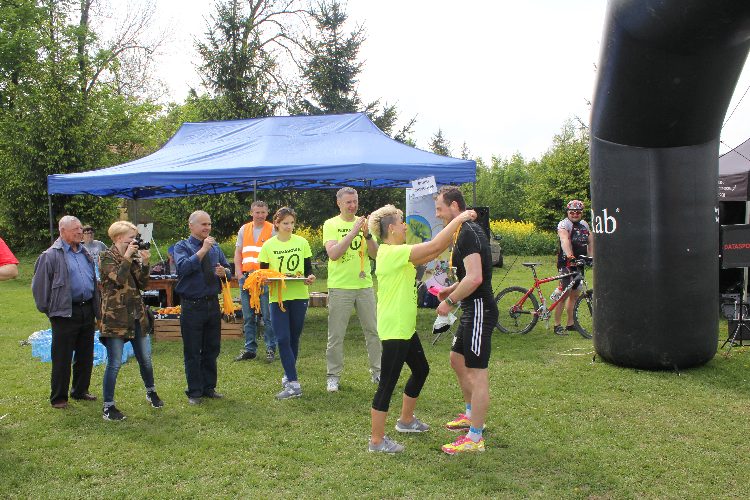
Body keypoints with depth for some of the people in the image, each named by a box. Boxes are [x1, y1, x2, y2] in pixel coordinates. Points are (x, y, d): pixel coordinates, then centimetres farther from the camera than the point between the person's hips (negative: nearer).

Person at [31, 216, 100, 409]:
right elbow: (39, 285, -7)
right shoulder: (51, 255, -8)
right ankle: (58, 398, 11)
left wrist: (96, 308, 17)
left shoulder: (85, 253, 14)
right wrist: (47, 309, -4)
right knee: (62, 358, 0)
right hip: (65, 313, -6)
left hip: (87, 311, 7)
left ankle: (80, 390, 28)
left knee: (85, 355, 14)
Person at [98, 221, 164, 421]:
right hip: (115, 317, -6)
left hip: (137, 315, 6)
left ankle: (151, 392, 37)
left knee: (145, 359, 16)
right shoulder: (107, 257, -6)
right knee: (115, 363, -4)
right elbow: (119, 279, -21)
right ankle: (108, 406, 5)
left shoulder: (134, 256, 12)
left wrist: (144, 263, -7)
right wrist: (127, 257, -16)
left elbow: (142, 284, 5)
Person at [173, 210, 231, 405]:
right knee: (192, 352, 4)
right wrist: (203, 250, -22)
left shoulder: (215, 247, 9)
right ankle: (194, 392, 15)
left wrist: (224, 271, -9)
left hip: (213, 304, 5)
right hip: (192, 306, -4)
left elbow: (228, 269, 14)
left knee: (212, 349, 13)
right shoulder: (182, 246, -3)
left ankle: (209, 387, 27)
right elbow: (183, 267, -22)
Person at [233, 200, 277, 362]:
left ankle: (271, 349, 6)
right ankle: (250, 349, 17)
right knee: (248, 316, 9)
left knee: (267, 315, -3)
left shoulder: (272, 230, 1)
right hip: (246, 276, 5)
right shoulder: (244, 229, 14)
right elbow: (238, 252, 16)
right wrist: (239, 273, 3)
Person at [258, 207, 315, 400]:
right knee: (283, 339, -9)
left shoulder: (302, 242, 4)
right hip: (277, 296, -1)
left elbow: (308, 268, 9)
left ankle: (289, 376, 27)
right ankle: (293, 383, -8)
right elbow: (263, 272, 4)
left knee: (294, 338, 11)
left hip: (299, 296, 2)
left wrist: (310, 276, -13)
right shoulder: (268, 245, 1)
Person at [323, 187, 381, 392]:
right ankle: (333, 376, 12)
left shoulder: (363, 223, 8)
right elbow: (333, 254, -17)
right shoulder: (331, 225, -2)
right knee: (336, 335, 1)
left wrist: (367, 235, -16)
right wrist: (353, 232, -22)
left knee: (373, 330, 9)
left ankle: (377, 371, 22)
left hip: (364, 285, 4)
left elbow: (375, 254, 1)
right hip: (340, 287, -3)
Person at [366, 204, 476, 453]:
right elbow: (434, 246, -25)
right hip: (394, 330, -11)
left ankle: (406, 420, 40)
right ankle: (376, 440, 10)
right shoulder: (392, 252, -21)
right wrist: (458, 219, -16)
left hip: (405, 327, 11)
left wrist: (452, 237, 0)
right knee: (388, 383, -2)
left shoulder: (395, 253, 10)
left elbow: (430, 253, 12)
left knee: (421, 370, 24)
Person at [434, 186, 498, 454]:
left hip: (479, 310, -11)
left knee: (477, 372, -5)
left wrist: (449, 302, -17)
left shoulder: (469, 233, -19)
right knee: (457, 360, 23)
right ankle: (471, 415, 38)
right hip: (472, 309, 11)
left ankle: (475, 439, 2)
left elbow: (474, 278, -28)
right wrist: (450, 290, 13)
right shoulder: (466, 231, 14)